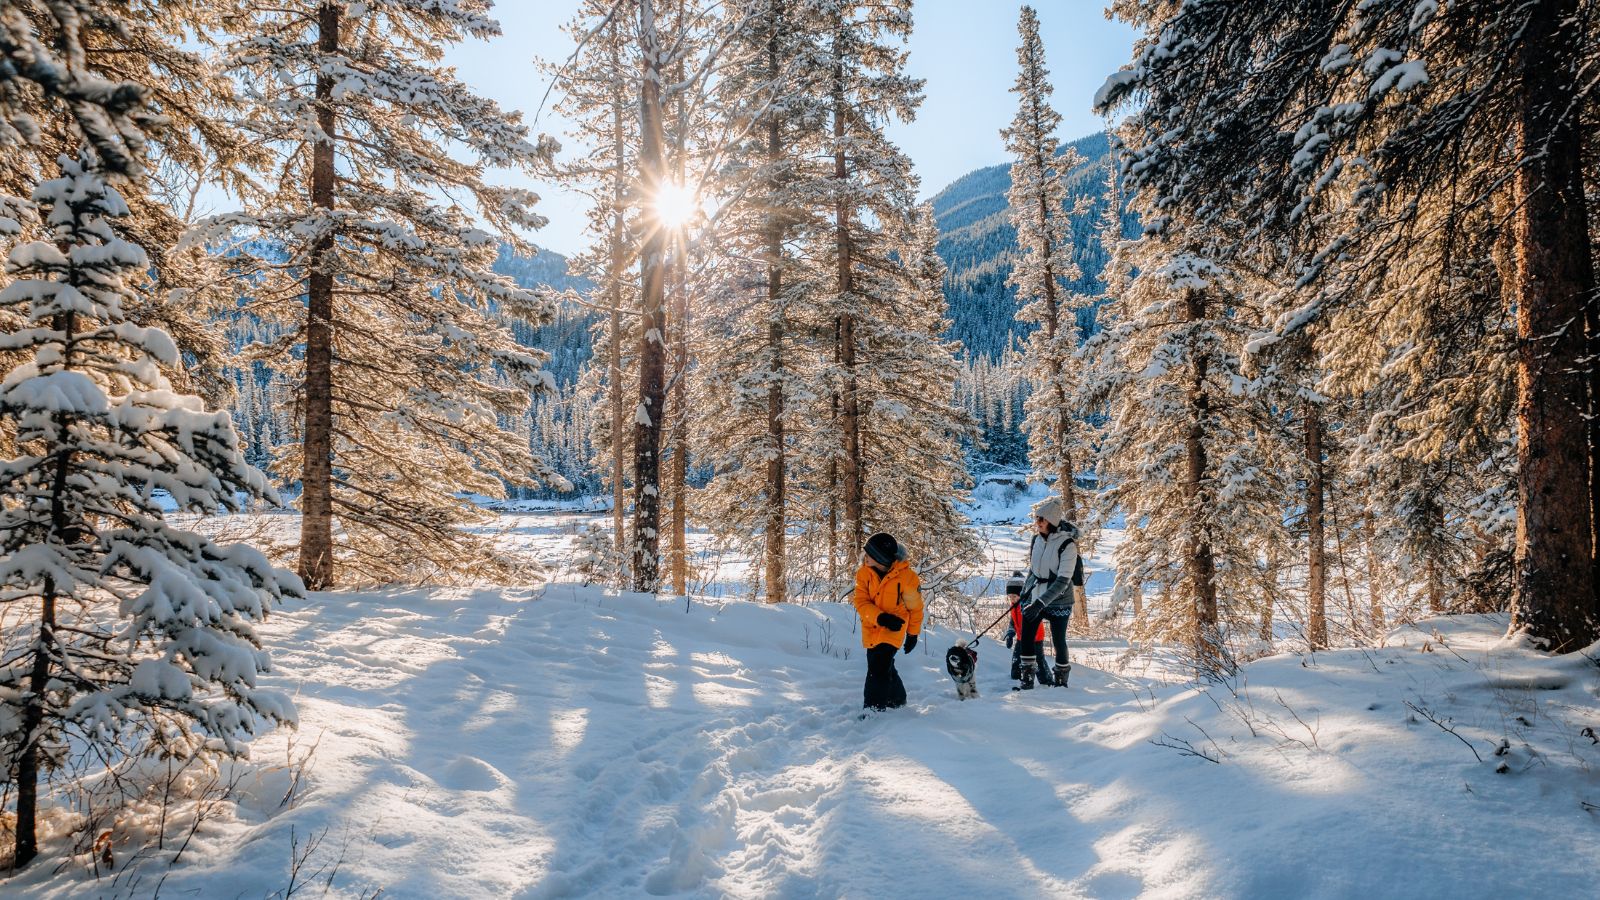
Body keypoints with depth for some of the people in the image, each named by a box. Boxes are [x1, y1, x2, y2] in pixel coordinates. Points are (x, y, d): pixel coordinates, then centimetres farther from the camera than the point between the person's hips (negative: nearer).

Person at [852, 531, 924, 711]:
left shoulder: (906, 577, -18)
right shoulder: (864, 573, -10)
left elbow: (915, 608, -3)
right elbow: (861, 602, -12)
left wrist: (913, 634, 5)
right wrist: (880, 617, -29)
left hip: (892, 630, -5)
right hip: (871, 629, 5)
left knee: (878, 670, -18)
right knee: (886, 669, 21)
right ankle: (898, 701, 43)